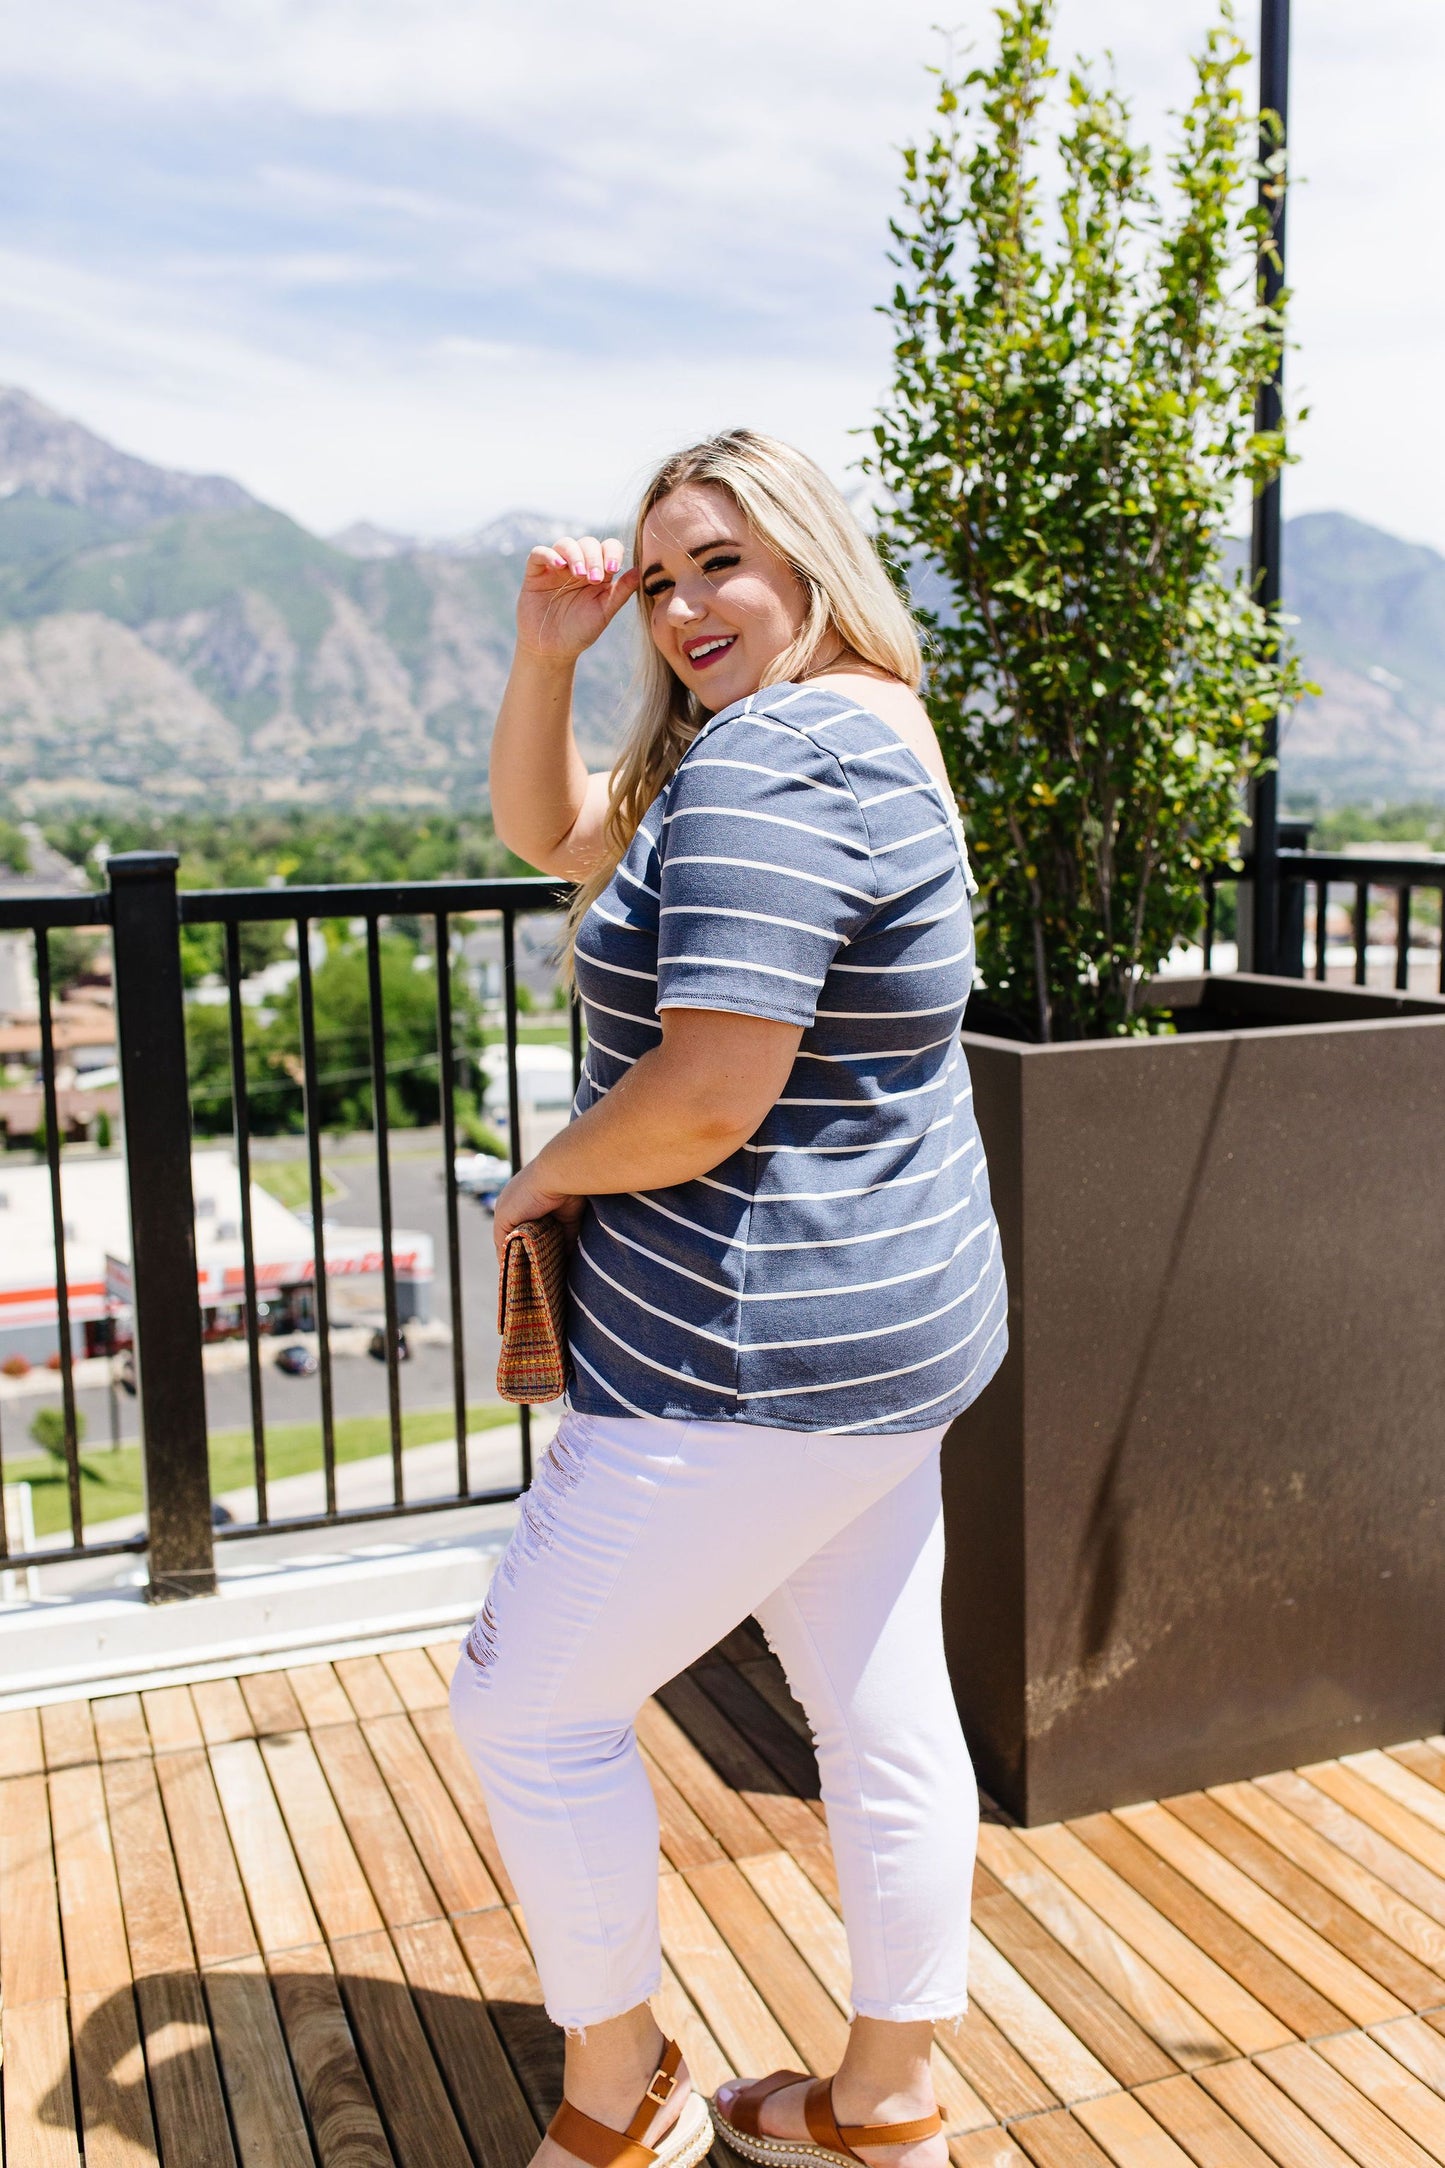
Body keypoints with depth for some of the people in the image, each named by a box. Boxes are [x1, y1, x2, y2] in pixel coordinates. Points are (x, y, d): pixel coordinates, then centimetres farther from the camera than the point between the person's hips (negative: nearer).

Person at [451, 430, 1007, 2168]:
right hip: (891, 1317, 10)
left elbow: (709, 1095, -28)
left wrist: (545, 1176, -9)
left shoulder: (766, 759, -20)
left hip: (766, 1352, -10)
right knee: (882, 1710, 18)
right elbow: (549, 836, 21)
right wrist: (545, 655, 4)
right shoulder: (858, 739, 14)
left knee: (528, 1705, 7)